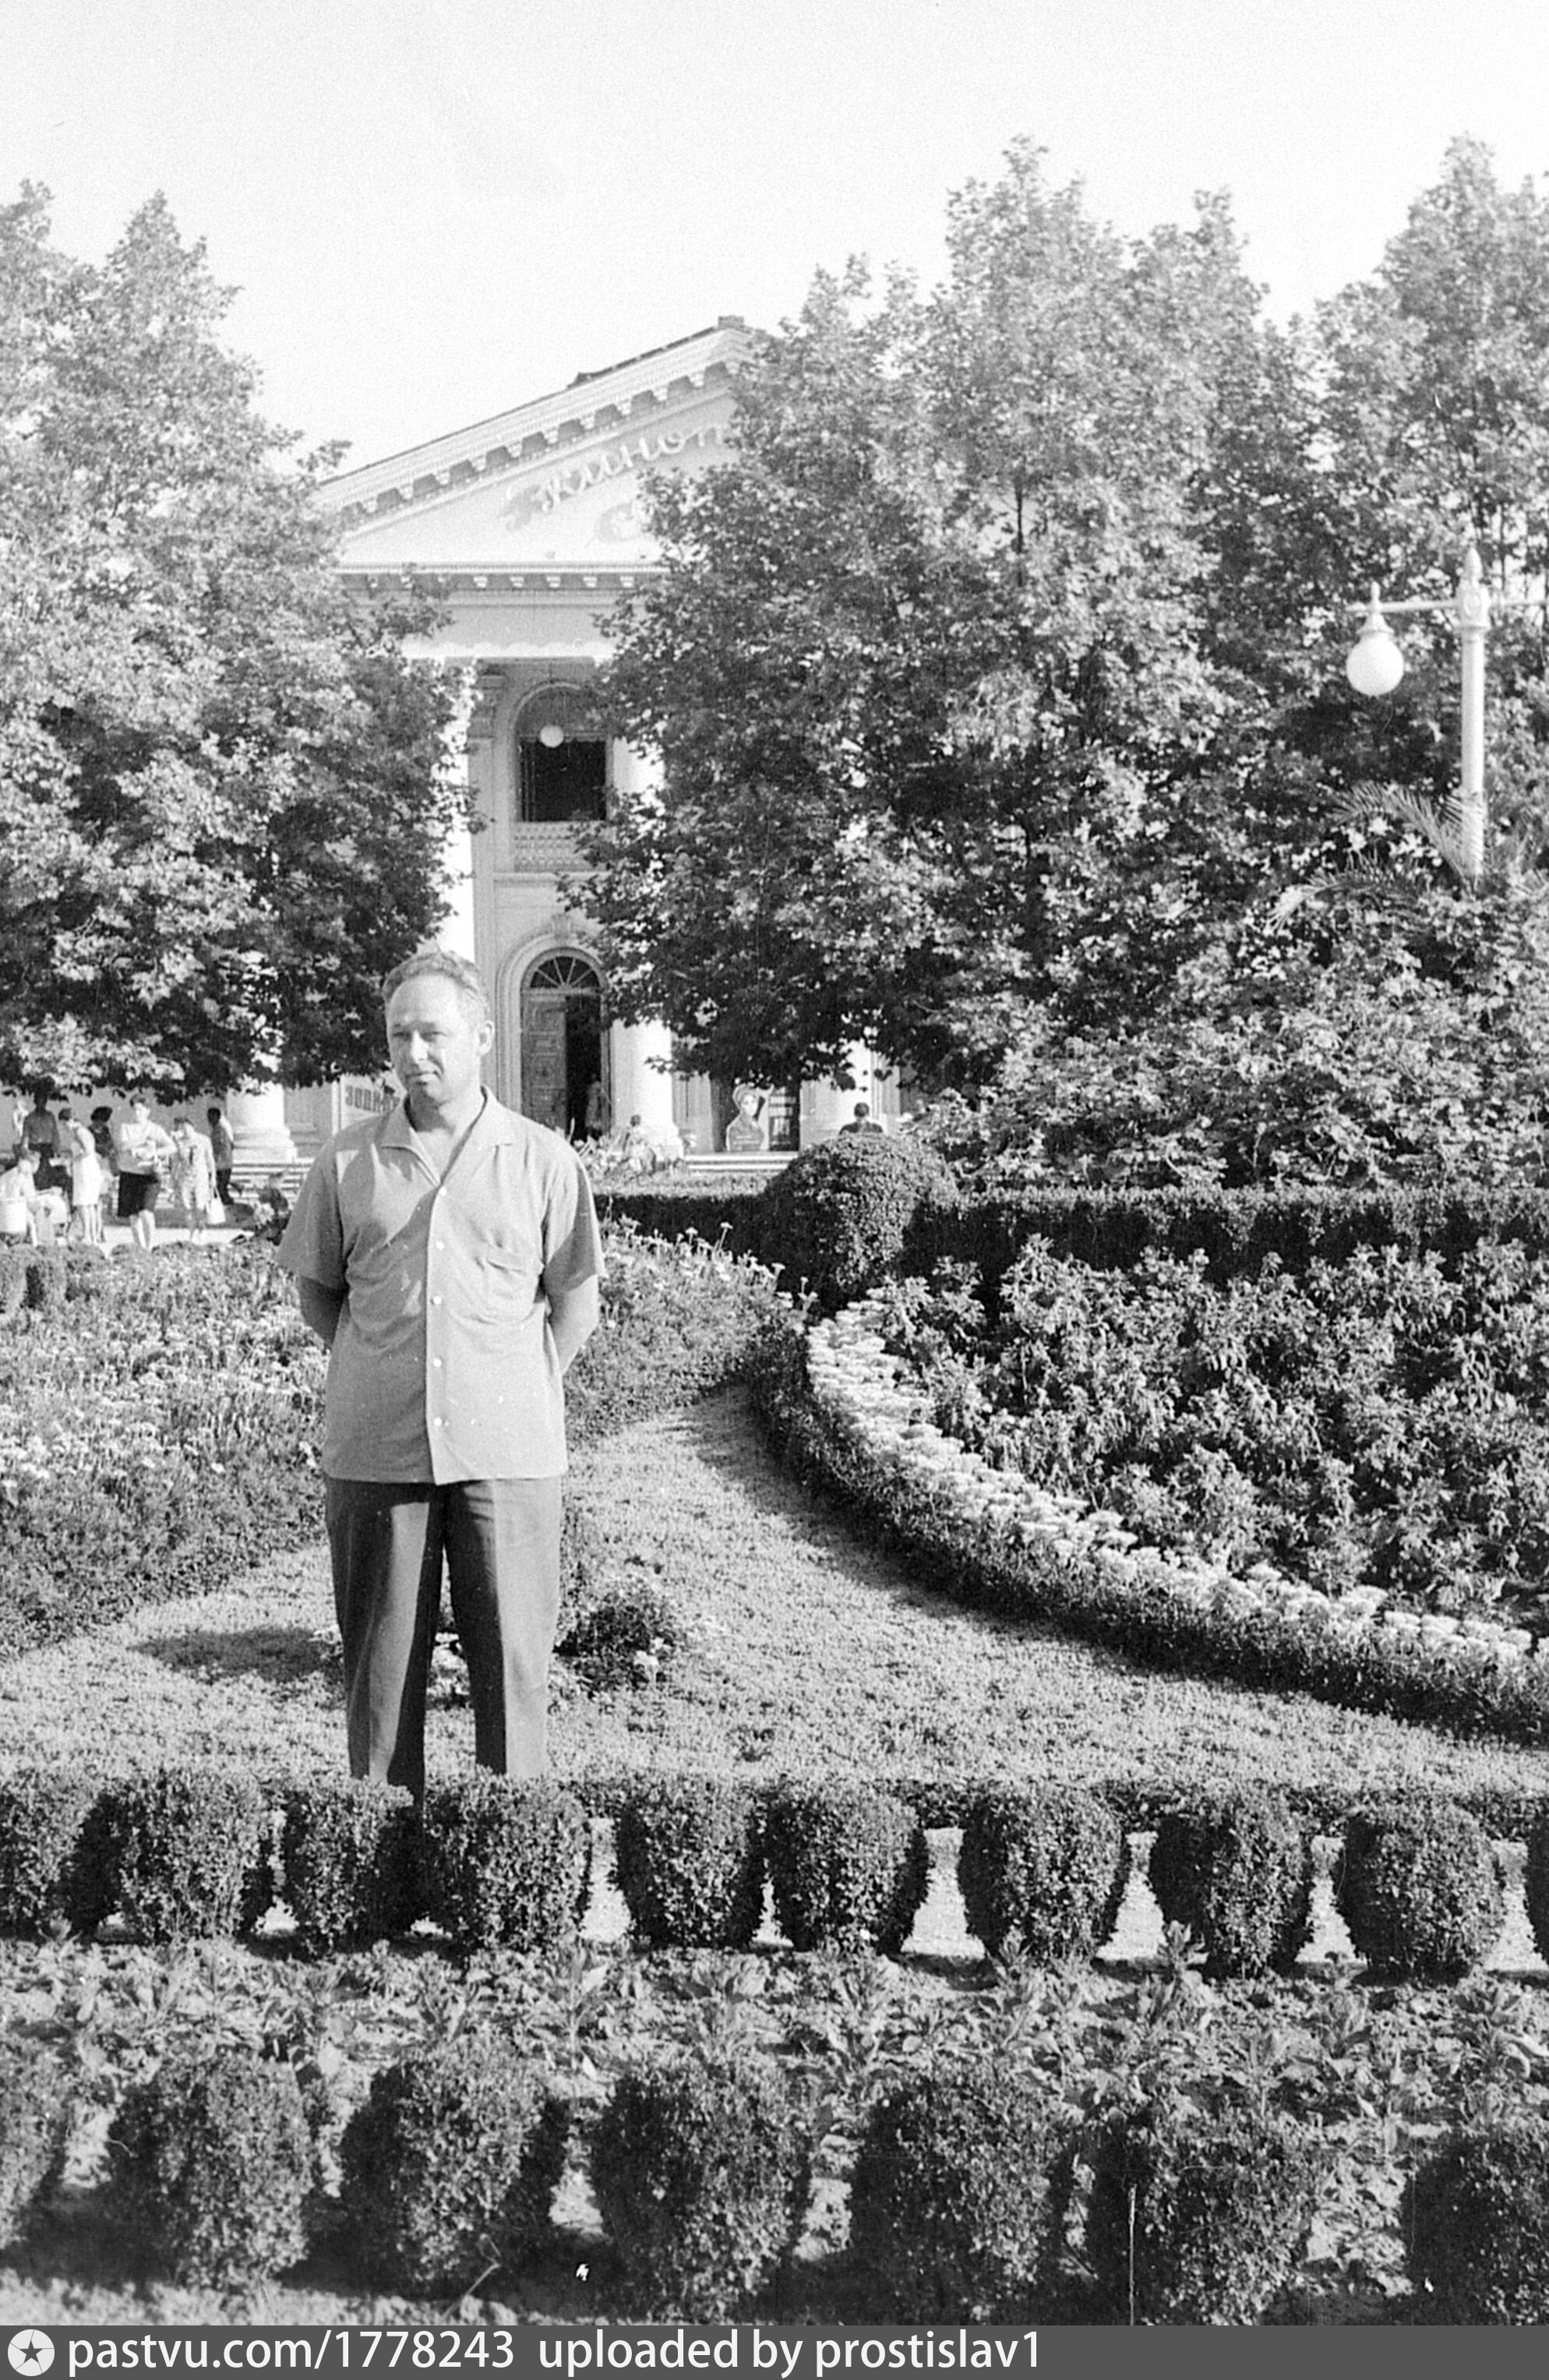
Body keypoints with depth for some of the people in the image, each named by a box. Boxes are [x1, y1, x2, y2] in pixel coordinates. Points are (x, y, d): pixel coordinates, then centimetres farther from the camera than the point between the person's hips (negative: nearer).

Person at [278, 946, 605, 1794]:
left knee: (512, 1657, 1)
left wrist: (517, 1390, 7)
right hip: (373, 1452, 1)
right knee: (380, 1659, 5)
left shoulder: (545, 1161, 2)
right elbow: (316, 1291, 16)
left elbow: (575, 1304, 10)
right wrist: (382, 1373, 9)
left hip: (507, 1452, -1)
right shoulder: (346, 1162, 5)